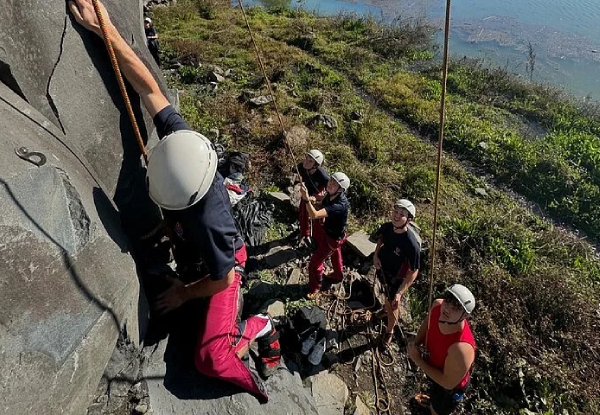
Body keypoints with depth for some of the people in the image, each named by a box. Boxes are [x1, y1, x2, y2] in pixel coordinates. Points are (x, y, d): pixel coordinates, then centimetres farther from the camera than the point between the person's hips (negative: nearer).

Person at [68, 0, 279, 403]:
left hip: (221, 268, -6)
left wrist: (184, 293, -10)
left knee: (212, 358, -19)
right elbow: (149, 87, -21)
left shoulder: (207, 219, -43)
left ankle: (261, 327, 9)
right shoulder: (181, 143, -28)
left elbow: (225, 279, -26)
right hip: (193, 259, 7)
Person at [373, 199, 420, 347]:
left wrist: (400, 293, -30)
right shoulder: (386, 227, -21)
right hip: (381, 268, 5)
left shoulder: (411, 244, -38)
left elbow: (414, 272, -26)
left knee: (392, 306, 18)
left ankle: (389, 331, 47)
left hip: (396, 279, -5)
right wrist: (376, 254, -12)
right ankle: (387, 307, 67)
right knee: (386, 296, 34)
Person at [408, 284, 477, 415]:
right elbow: (428, 321, -3)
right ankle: (434, 400, 70)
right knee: (434, 390, 38)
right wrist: (416, 343, -17)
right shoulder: (437, 305, -29)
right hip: (434, 366, 6)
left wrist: (417, 360, -27)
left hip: (448, 388, -6)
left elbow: (448, 383, -30)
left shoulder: (461, 348, -45)